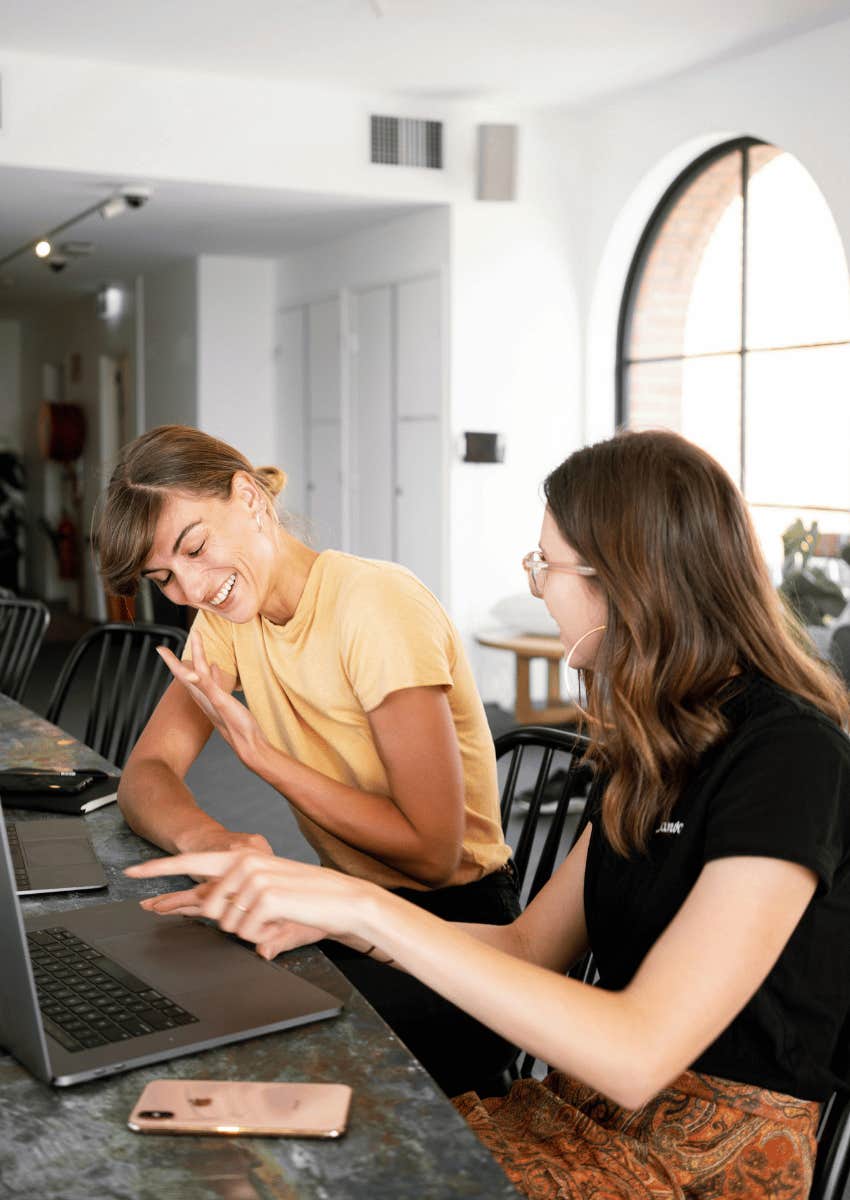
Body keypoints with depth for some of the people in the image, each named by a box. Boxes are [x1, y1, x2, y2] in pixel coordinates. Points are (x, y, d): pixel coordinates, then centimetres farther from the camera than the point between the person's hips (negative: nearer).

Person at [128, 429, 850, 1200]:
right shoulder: (659, 745, 8)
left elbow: (635, 1057, -28)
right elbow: (531, 946, 10)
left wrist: (370, 908, -28)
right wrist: (329, 914, -3)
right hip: (588, 1110, 7)